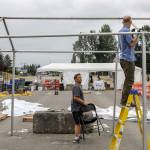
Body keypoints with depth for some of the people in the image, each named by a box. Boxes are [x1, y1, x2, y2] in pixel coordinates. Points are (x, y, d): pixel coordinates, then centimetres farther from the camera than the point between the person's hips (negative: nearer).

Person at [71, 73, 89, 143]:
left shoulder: (78, 86, 16)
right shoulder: (76, 87, -18)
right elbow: (75, 98, -25)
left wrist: (84, 101, 15)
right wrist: (83, 102, -19)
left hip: (79, 107, 11)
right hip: (76, 108, -11)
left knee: (79, 122, 18)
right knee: (77, 123, -7)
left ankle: (78, 135, 28)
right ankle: (76, 138, -2)